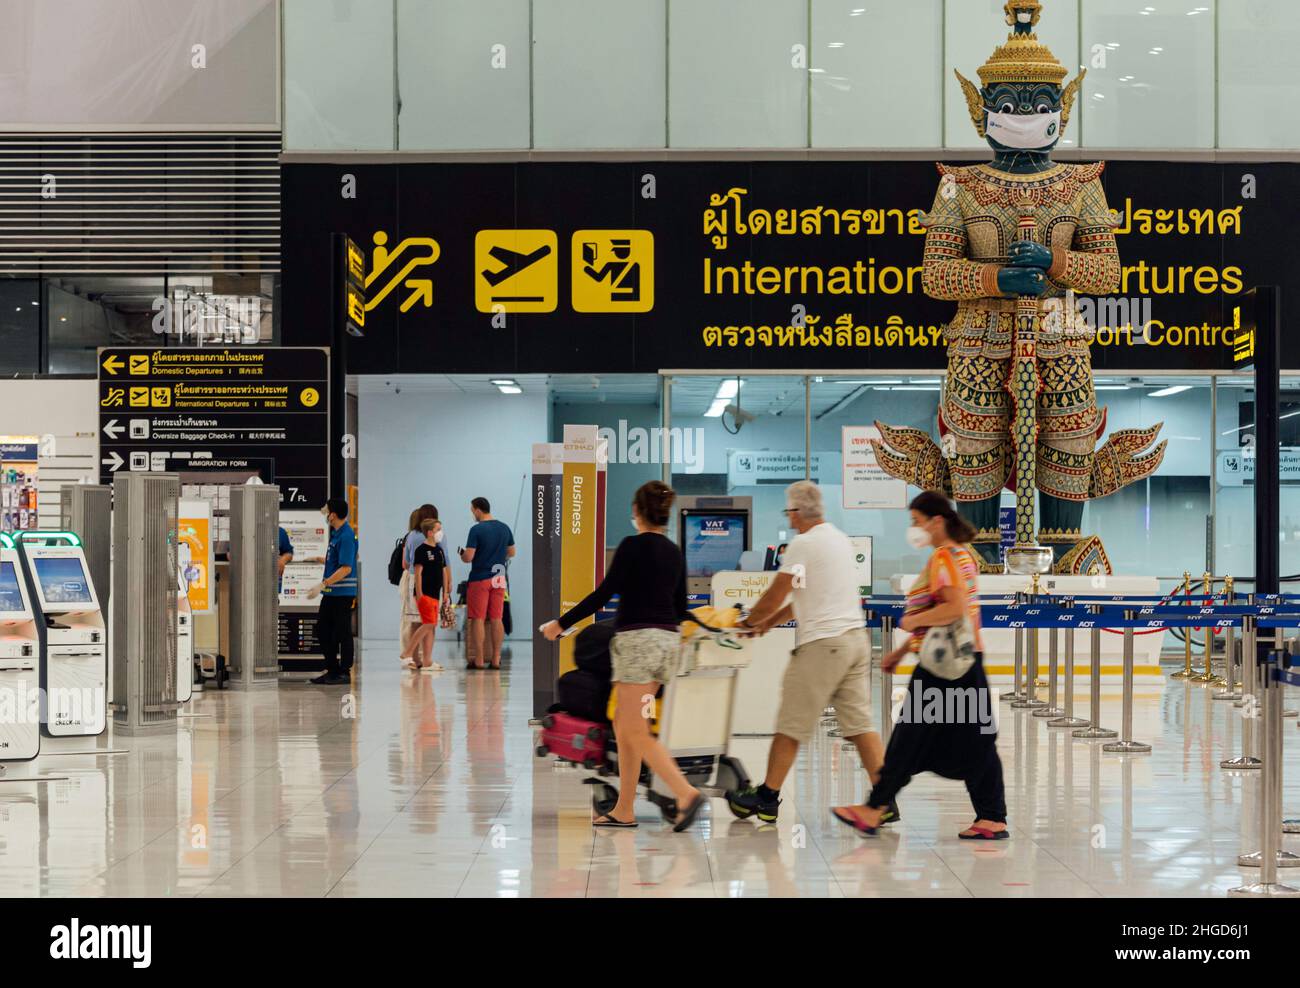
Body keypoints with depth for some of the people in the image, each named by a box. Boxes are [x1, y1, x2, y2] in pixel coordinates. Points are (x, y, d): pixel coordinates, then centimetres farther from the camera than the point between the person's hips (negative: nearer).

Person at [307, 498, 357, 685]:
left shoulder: (346, 536, -18)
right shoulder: (335, 533, 11)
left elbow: (346, 568, -23)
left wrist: (323, 584, -25)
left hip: (343, 593, -10)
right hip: (331, 592, 10)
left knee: (342, 632, -1)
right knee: (322, 629, 13)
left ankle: (345, 672, 7)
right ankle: (332, 669, 20)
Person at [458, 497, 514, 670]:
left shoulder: (476, 529, -12)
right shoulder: (504, 528, 6)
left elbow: (468, 557, -15)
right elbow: (511, 553, 16)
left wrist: (462, 554, 7)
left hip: (479, 579, -5)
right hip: (499, 579, 5)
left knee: (478, 619, 0)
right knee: (496, 619, 7)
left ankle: (478, 660, 0)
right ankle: (496, 659, 7)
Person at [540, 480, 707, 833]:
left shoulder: (632, 546, -10)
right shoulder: (674, 552, 11)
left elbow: (603, 593, -12)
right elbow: (680, 608, 17)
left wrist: (561, 623, -4)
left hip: (637, 640, -8)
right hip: (667, 640, 8)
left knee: (636, 733, -7)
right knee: (624, 723, 15)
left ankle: (687, 794, -20)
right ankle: (623, 810, 15)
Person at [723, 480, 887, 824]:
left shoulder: (803, 544, -10)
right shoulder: (841, 540, 17)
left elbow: (775, 595, -7)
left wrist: (749, 621, 12)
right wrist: (768, 623, 25)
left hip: (821, 644, -8)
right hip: (856, 639, 8)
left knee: (791, 725, 2)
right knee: (859, 722, 6)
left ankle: (767, 797, 10)